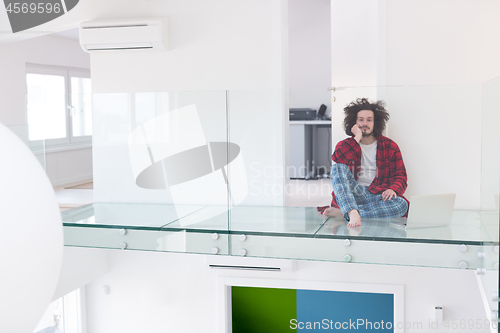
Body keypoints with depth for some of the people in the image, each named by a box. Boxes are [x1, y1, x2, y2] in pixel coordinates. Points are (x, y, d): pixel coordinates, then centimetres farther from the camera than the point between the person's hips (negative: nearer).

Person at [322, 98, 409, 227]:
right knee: (337, 168, -25)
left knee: (402, 205, -30)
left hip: (378, 196, 1)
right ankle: (353, 213, -47)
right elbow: (338, 160, -15)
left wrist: (393, 189, -16)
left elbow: (400, 176, 6)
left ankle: (342, 212, -35)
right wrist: (357, 138, -10)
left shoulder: (390, 146, 10)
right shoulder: (345, 145, 9)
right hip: (351, 194, -1)